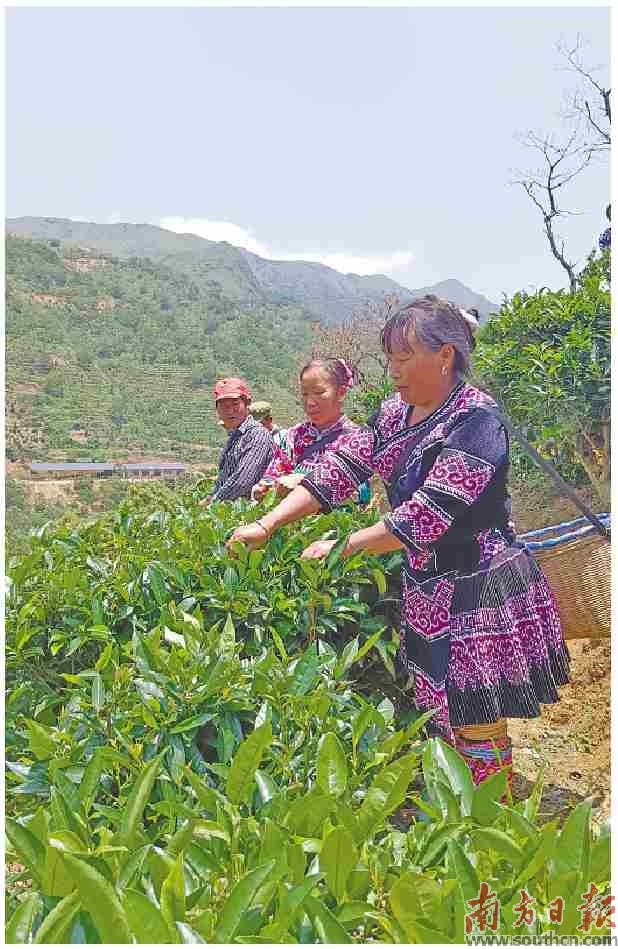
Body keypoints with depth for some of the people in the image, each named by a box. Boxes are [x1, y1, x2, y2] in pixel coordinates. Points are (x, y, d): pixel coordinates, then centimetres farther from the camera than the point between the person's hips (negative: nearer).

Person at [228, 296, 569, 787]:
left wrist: (344, 546, -19)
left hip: (482, 594, -7)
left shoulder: (476, 420, -20)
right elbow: (337, 470, -1)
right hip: (428, 591, 8)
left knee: (477, 727, 4)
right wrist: (267, 525, -9)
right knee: (439, 714, 17)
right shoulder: (394, 415, 5)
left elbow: (426, 516, -25)